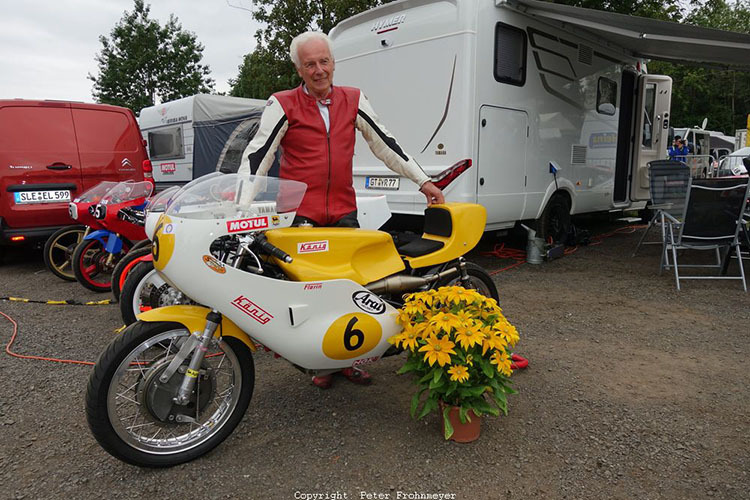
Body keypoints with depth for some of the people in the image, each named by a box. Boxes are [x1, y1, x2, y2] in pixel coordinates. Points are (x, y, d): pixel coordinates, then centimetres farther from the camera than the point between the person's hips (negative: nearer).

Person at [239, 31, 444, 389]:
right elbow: (257, 155, -3)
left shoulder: (354, 100, 10)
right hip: (298, 214, -3)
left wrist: (423, 181, 11)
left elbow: (384, 144, 13)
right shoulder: (283, 105, 0)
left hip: (343, 212, 3)